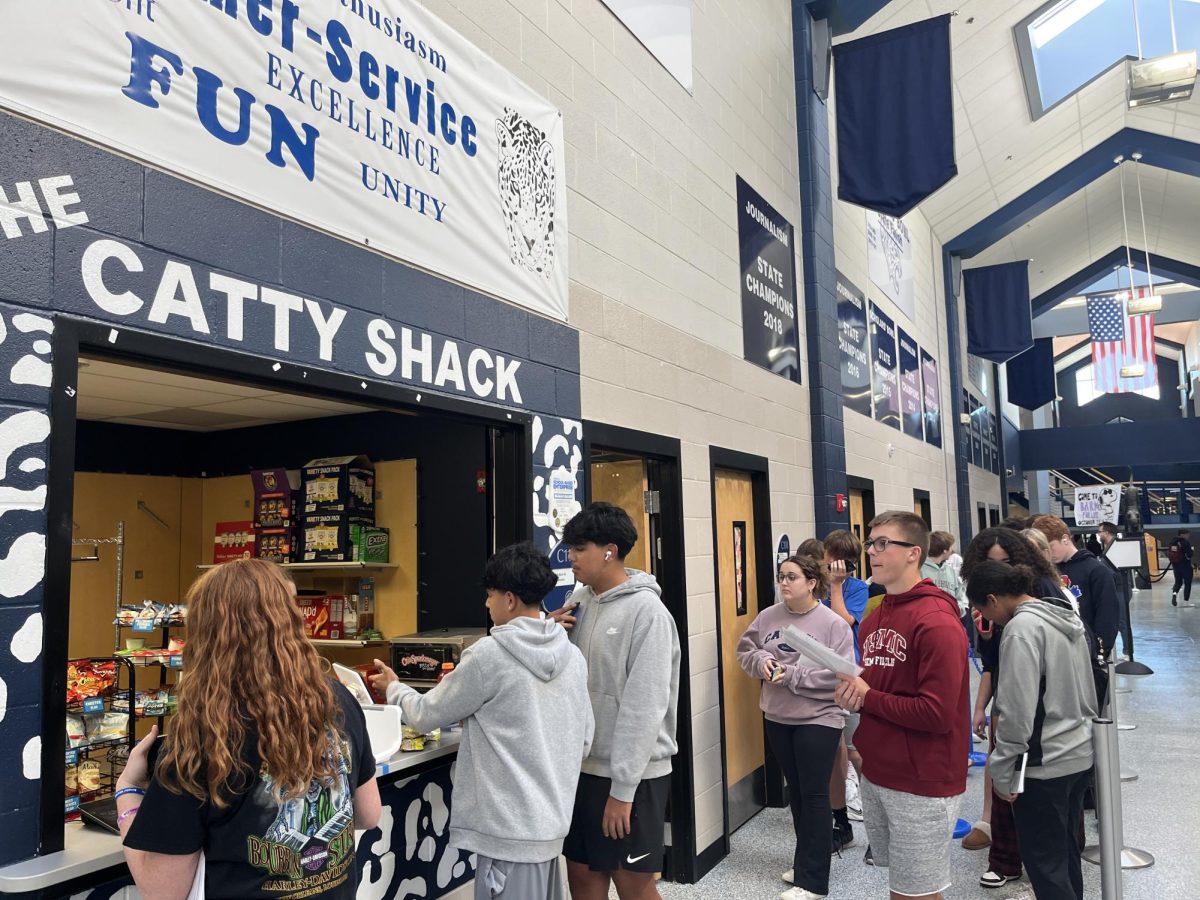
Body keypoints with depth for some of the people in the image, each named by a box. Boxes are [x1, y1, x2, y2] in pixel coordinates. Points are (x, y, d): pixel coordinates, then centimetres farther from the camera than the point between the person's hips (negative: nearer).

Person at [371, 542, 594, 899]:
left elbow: (427, 715, -4)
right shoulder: (573, 656, 2)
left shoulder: (490, 654, -16)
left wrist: (393, 688, 15)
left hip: (510, 826, -6)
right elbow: (583, 740, 9)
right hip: (551, 819, 7)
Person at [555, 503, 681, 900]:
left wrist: (623, 788, -19)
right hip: (583, 765, 7)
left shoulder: (646, 611, -16)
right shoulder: (580, 602, 5)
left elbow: (644, 706, -19)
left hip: (631, 775, -6)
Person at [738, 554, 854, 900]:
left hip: (818, 719, -5)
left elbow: (840, 674, -20)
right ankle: (806, 860, 35)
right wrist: (761, 661, -15)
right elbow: (745, 651, 8)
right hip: (777, 717, 5)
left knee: (814, 795, 1)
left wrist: (792, 675, -23)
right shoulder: (768, 617, 1)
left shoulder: (833, 624, -14)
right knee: (796, 791, 18)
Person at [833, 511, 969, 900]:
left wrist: (866, 698, -16)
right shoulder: (874, 618, 7)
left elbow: (938, 713, -24)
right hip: (877, 773, 8)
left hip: (922, 783, -8)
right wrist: (849, 691, -6)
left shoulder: (937, 622, -20)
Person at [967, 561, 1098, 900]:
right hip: (1079, 755, 9)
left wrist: (1002, 772, -14)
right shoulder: (1067, 616, 7)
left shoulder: (1022, 627, -20)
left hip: (1044, 765, -9)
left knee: (1045, 863, 4)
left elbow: (1017, 710, -22)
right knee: (1067, 853, 21)